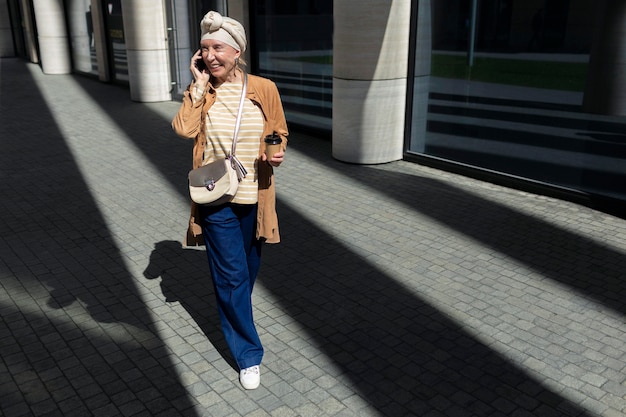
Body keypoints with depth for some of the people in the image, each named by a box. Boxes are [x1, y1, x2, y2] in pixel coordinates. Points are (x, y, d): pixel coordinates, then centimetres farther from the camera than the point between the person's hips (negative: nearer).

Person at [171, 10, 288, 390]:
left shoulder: (264, 89, -4)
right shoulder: (201, 92, -2)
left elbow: (280, 133, 7)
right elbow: (184, 130, -18)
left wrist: (277, 153, -14)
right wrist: (199, 85, -16)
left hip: (254, 197, 1)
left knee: (249, 270, 19)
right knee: (231, 276, 1)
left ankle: (232, 314, 51)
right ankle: (249, 355, 15)